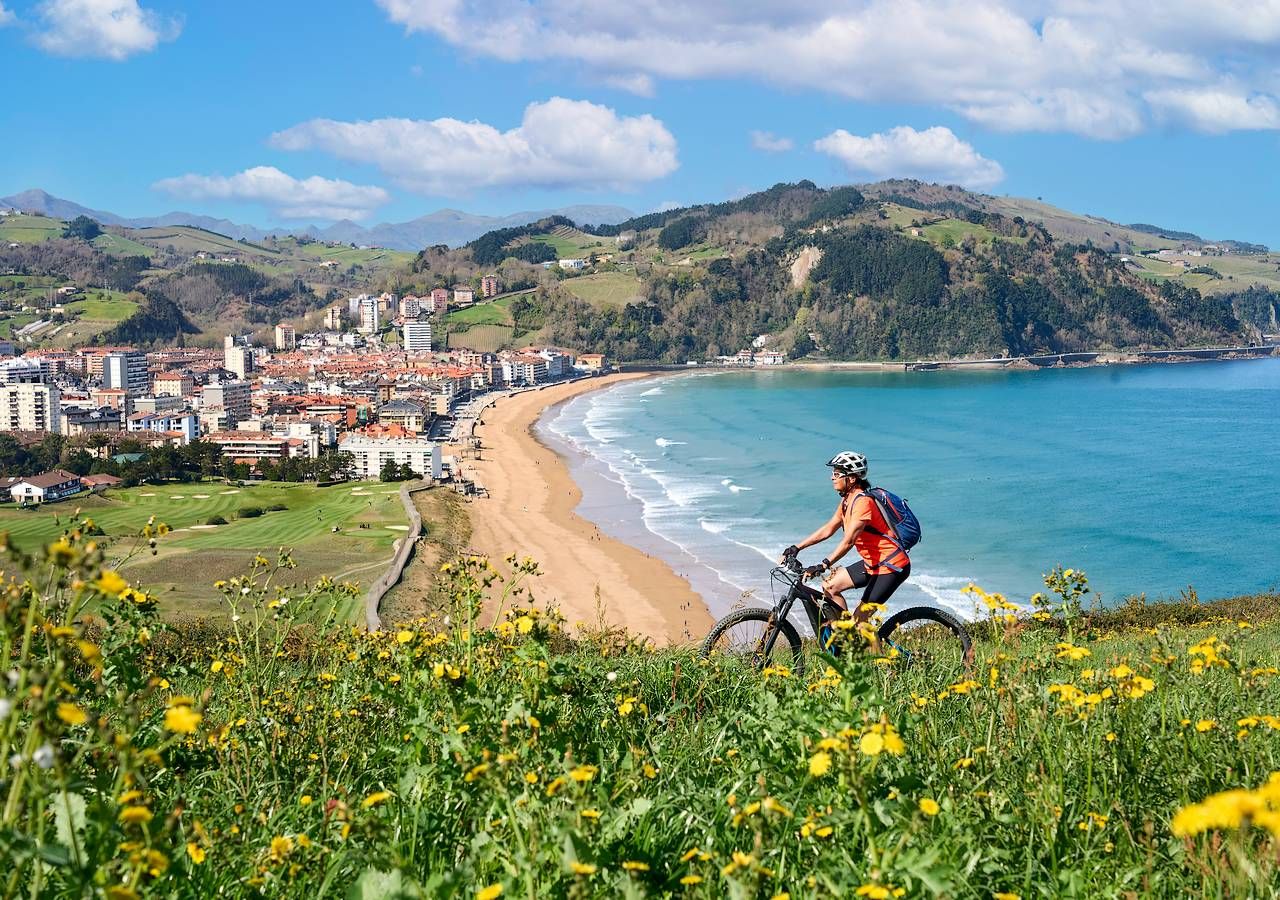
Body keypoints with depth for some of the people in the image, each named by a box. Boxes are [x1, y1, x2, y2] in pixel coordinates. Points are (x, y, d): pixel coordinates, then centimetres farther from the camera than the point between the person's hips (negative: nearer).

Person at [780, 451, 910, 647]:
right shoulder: (847, 500, 8)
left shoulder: (863, 502, -22)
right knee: (830, 586, 5)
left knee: (859, 620, -10)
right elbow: (828, 529, 13)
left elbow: (848, 541, -30)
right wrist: (797, 547, 7)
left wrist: (824, 565, -37)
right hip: (873, 562, 10)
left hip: (891, 565, -10)